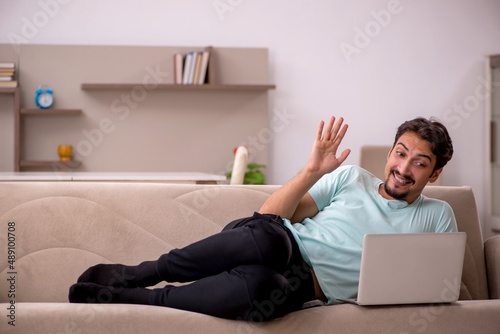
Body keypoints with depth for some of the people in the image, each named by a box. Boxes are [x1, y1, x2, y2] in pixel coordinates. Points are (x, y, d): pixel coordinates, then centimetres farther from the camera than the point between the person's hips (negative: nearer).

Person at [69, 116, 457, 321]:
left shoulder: (436, 216, 16)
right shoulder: (351, 178, 18)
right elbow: (271, 215, 11)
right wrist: (313, 170, -3)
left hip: (303, 287, -1)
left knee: (256, 286, -41)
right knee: (265, 235, -41)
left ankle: (122, 295, -24)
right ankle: (136, 273, -23)